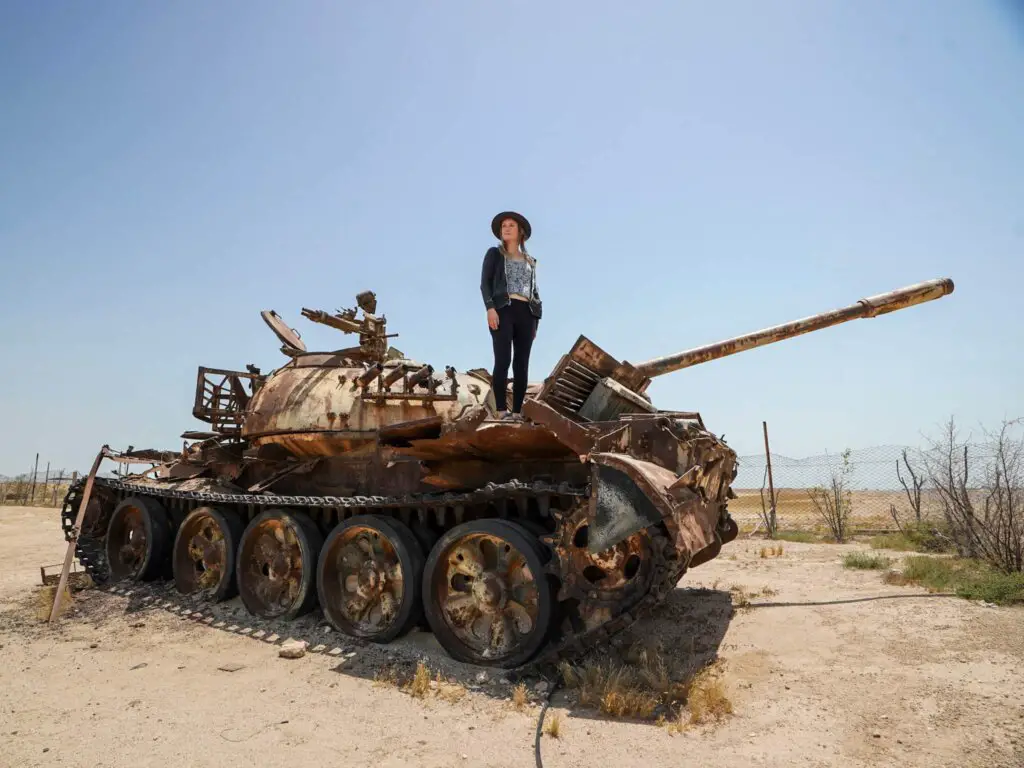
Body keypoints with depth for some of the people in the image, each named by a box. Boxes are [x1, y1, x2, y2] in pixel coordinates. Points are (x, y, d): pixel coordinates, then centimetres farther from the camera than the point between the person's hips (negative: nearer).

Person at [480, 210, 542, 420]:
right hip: (503, 310, -4)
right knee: (503, 360, -16)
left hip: (526, 314, 4)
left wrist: (535, 322, 10)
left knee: (522, 364, -3)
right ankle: (502, 410, -17)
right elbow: (485, 283, 2)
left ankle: (517, 412, -2)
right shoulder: (494, 253, 14)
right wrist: (490, 308, -15)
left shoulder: (530, 261, 24)